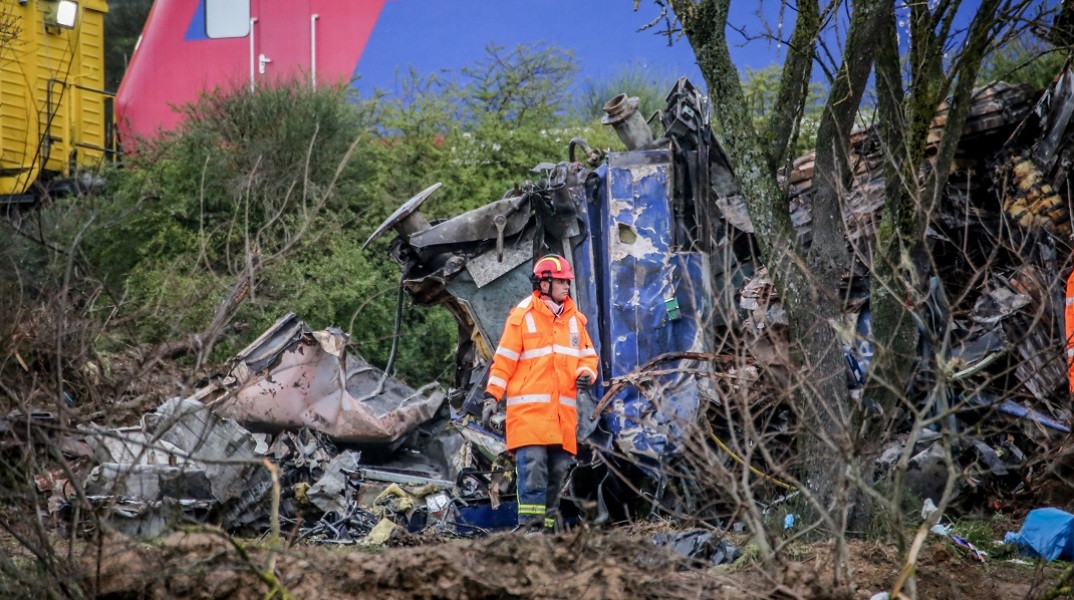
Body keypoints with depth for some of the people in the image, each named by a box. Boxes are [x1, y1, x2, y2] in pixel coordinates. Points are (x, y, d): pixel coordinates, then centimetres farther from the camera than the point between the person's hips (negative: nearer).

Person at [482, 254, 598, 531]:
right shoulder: (522, 316, -1)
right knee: (532, 465, -14)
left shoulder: (575, 318, 15)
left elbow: (588, 356, 21)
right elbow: (503, 360, -1)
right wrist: (492, 397, -7)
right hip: (529, 407, -6)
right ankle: (530, 524, -15)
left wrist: (586, 375, -2)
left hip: (563, 411, 6)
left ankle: (549, 523, 15)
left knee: (558, 468, 7)